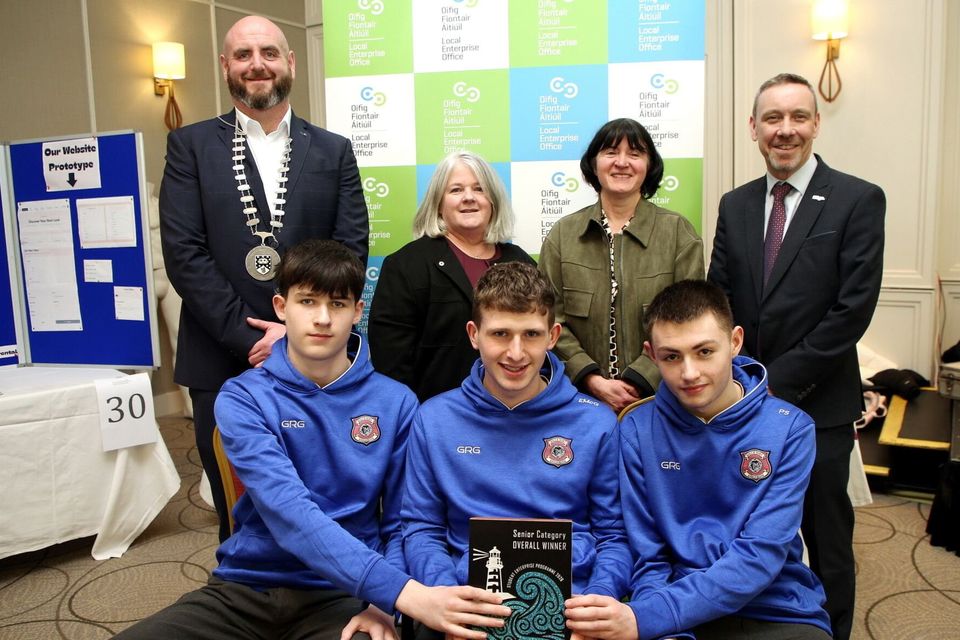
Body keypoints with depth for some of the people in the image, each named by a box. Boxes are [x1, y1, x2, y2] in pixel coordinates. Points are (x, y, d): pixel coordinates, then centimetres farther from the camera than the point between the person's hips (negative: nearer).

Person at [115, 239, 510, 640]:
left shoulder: (395, 403, 0)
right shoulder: (243, 399, -5)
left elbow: (400, 522, 4)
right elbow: (289, 513, -19)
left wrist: (383, 603, -14)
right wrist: (403, 592, -29)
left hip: (341, 594, -1)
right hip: (246, 587, 2)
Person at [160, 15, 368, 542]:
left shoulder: (333, 151, 8)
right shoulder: (190, 146, 5)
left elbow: (351, 251, 0)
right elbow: (183, 252, -4)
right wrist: (250, 338, -11)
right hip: (224, 364, 0)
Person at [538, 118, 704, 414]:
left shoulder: (678, 232, 1)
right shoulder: (562, 234, 4)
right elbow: (551, 320, -1)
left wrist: (638, 381, -14)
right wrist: (594, 382, -11)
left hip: (658, 395, 0)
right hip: (582, 397, 1)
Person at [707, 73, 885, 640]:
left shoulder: (858, 200, -6)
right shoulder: (735, 205, 8)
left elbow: (853, 309, -13)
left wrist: (777, 384, -14)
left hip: (817, 406, -4)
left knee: (826, 540, 11)